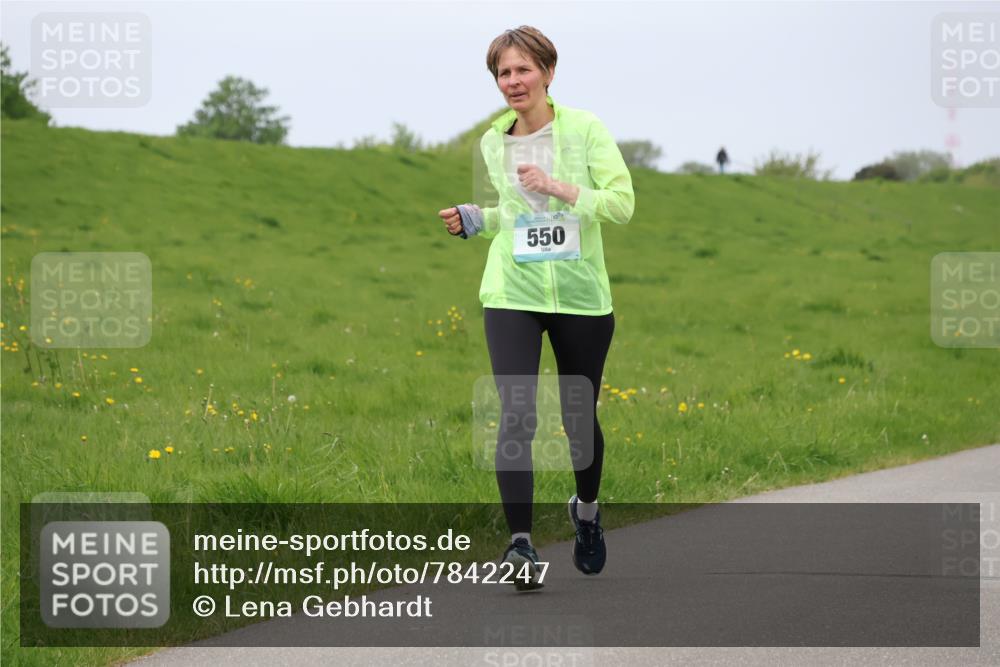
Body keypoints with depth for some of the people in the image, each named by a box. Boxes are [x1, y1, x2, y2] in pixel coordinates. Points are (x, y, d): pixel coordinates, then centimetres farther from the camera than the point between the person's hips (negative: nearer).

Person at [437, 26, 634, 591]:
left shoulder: (585, 129, -5)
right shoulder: (493, 143, 7)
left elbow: (622, 203, -10)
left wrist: (559, 187, -20)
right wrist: (474, 220, 4)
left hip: (581, 295, -1)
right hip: (512, 295, 2)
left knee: (580, 418, 12)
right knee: (516, 417, -14)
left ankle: (587, 509, 41)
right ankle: (522, 543, -14)